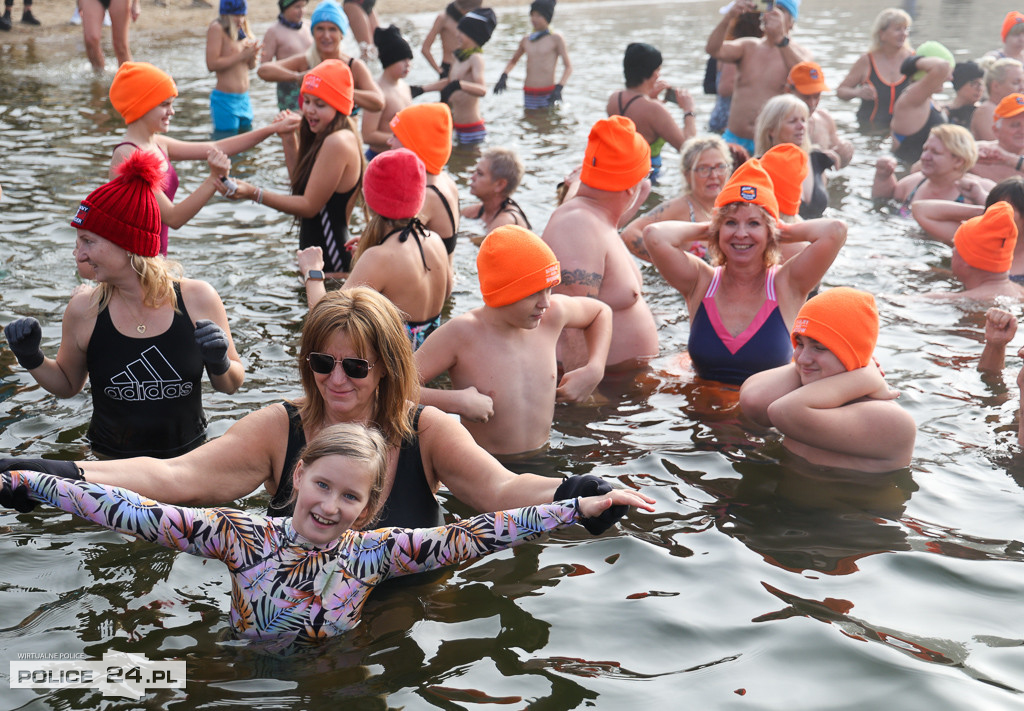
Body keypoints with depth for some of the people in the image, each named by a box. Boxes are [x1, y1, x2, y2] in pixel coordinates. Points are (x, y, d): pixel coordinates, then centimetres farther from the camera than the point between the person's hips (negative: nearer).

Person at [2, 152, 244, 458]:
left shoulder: (197, 299, -8)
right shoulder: (84, 309, -7)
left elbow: (232, 385, 4)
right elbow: (68, 384, 12)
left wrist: (220, 364, -16)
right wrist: (32, 359, -5)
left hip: (189, 458, 0)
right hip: (113, 467, 1)